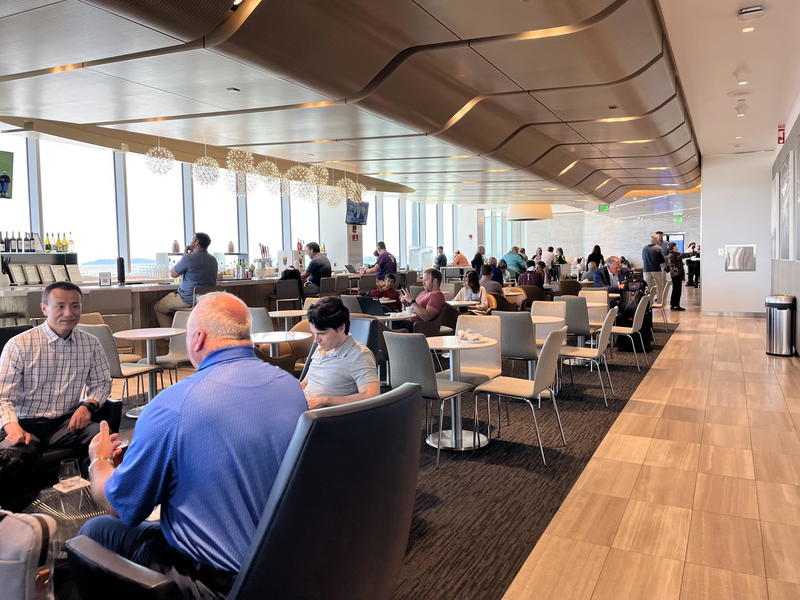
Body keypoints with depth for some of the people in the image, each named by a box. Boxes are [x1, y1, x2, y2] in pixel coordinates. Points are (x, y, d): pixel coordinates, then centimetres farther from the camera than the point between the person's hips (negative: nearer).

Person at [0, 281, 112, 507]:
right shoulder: (19, 345, -4)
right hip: (25, 424, -2)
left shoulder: (91, 344, 6)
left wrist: (88, 405, -7)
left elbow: (102, 383, 16)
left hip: (66, 422, 2)